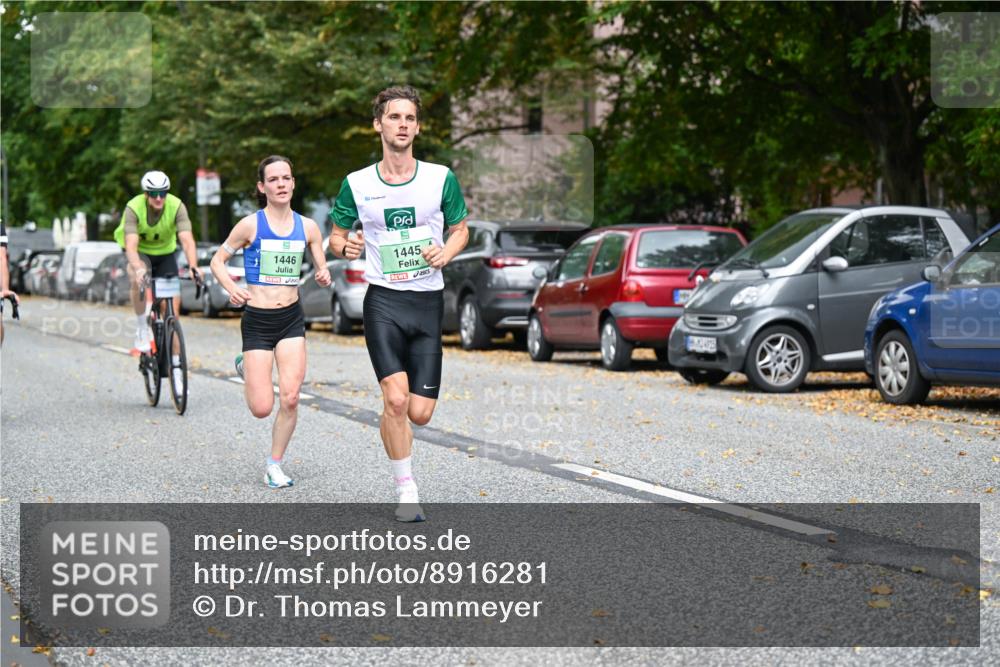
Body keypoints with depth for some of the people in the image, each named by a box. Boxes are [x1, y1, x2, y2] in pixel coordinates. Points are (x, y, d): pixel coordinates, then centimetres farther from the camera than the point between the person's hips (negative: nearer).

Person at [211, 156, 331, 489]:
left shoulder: (307, 227, 3)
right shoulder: (250, 224, -5)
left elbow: (322, 268, 10)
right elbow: (218, 261, 3)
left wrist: (324, 276, -14)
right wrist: (232, 289, -16)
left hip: (291, 319, 2)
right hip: (257, 321, -2)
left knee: (290, 399, -10)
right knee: (262, 408, -5)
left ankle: (274, 465, 11)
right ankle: (246, 370, 30)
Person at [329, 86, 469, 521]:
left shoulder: (441, 178, 2)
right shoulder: (356, 184, 2)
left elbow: (460, 229, 13)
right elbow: (336, 236, 12)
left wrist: (445, 253, -8)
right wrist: (346, 247, -12)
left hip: (428, 302, 1)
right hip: (384, 301, -1)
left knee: (420, 413, -1)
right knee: (396, 398, -18)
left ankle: (391, 431, 36)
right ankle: (406, 493, -4)